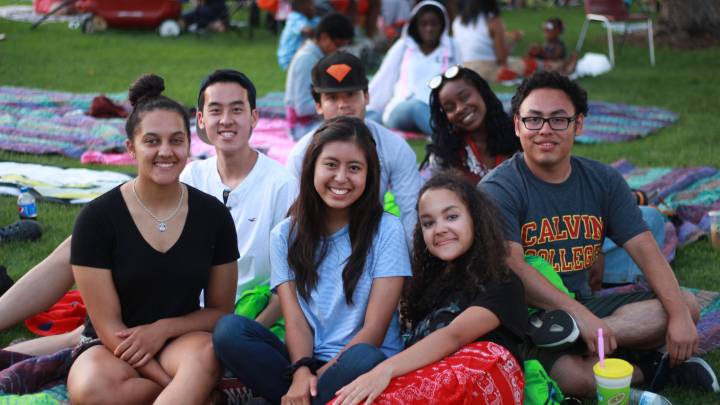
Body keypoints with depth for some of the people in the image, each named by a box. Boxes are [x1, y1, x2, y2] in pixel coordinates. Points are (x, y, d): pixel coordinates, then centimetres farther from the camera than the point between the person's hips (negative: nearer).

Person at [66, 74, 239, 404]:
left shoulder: (213, 215, -1)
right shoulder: (98, 217, -9)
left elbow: (221, 311, 9)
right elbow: (108, 326, -10)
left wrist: (164, 328, -12)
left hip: (182, 341, 1)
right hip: (112, 348, -1)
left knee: (207, 353, -36)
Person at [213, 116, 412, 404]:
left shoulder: (387, 231, -1)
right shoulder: (286, 235, 8)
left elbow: (374, 329, -8)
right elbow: (295, 320, -2)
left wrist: (319, 376, -17)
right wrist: (301, 371, -22)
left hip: (365, 364, -2)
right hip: (308, 359, 3)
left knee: (363, 359, -38)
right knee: (229, 329, -21)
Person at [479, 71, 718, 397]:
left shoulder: (603, 181, 6)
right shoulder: (499, 189, -10)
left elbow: (645, 250, -1)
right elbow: (511, 267, -23)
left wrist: (679, 315, -17)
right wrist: (580, 314, -31)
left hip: (584, 305, 6)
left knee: (686, 305, -12)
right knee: (573, 376, -36)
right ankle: (648, 369, -7)